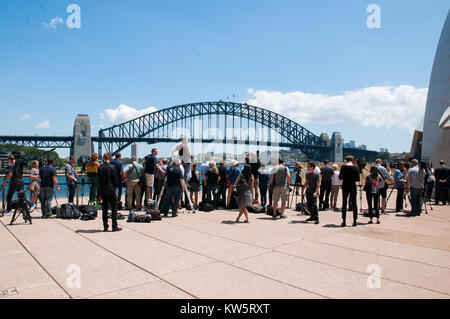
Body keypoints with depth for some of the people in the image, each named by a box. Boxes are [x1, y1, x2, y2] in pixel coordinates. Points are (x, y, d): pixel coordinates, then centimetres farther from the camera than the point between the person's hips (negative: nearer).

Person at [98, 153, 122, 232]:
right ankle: (114, 226, 4)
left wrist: (100, 189, 15)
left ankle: (105, 227, 13)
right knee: (114, 208, 3)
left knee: (104, 208, 10)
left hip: (102, 190, 4)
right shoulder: (112, 167, -11)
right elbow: (115, 179, -7)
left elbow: (99, 179, 7)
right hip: (111, 190, -4)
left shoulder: (100, 167, 1)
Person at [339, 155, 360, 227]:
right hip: (353, 186, 1)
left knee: (344, 203, 7)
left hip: (345, 186, 0)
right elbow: (358, 179, -3)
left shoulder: (343, 167, -7)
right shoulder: (356, 167, -4)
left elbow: (340, 177, -5)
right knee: (354, 203, 9)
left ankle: (344, 221, 5)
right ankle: (354, 221, 9)